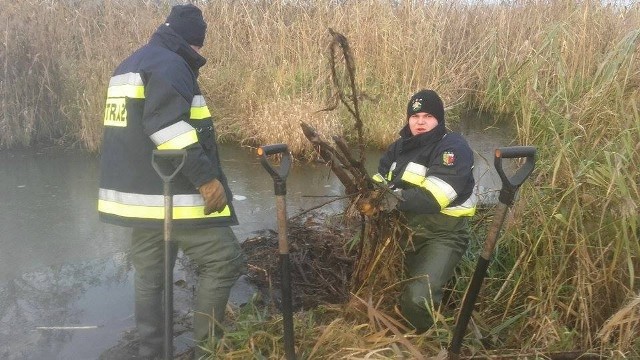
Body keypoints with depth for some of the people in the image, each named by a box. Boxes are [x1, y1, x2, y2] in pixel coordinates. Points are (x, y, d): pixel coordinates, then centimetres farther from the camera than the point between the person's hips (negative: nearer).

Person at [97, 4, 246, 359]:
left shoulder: (128, 66, 21)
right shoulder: (170, 65, -11)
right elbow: (167, 127, -24)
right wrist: (205, 177, -24)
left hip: (138, 193, 10)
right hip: (171, 195, -10)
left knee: (149, 276, 14)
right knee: (225, 261, -4)